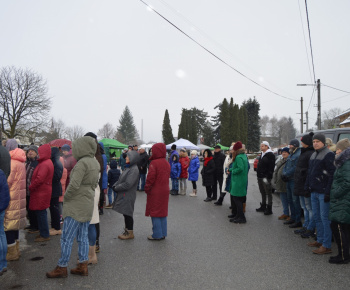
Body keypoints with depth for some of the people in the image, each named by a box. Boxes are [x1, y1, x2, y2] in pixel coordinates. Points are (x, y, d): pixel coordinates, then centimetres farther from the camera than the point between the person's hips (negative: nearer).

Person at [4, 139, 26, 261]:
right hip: (19, 198, 9)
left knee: (8, 225, 1)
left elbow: (6, 182, -17)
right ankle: (16, 250, 29)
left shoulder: (11, 162, -17)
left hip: (10, 199, -9)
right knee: (15, 224, 18)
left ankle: (11, 253, 9)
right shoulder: (20, 162, 12)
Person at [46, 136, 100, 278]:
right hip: (88, 204, 9)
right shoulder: (95, 163, 9)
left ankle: (62, 267, 12)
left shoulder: (82, 163, -19)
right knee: (83, 237, 14)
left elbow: (74, 185, -23)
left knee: (67, 237, 2)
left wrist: (66, 198, -8)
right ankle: (83, 266, 21)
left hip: (76, 206, -9)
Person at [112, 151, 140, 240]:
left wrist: (116, 188, -12)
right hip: (123, 195, 9)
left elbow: (127, 184, -24)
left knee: (127, 214, 1)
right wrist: (115, 185, -1)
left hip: (128, 196, -9)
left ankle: (130, 233, 14)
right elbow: (121, 180, 17)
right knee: (125, 214, 16)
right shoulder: (129, 168, 12)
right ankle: (127, 231, 28)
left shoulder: (134, 169, -19)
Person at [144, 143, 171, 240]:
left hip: (155, 192, -7)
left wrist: (147, 188, -7)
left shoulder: (154, 163, -18)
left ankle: (157, 235, 8)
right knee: (163, 212, 14)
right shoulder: (167, 163, 6)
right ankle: (163, 234, 22)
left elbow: (150, 178, -18)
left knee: (155, 214, 2)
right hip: (164, 191, 7)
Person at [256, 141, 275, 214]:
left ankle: (269, 209, 2)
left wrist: (267, 177, -22)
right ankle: (263, 207, 26)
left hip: (266, 178, -9)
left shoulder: (270, 155, -12)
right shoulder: (262, 154, 17)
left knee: (268, 193, -2)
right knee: (263, 193, 16)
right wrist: (258, 175, 18)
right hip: (260, 177, 9)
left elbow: (271, 167, -18)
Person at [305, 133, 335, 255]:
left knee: (325, 218, -4)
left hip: (323, 192, -9)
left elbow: (332, 174, -18)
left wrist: (328, 192, -21)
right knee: (317, 216, 15)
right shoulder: (314, 154, 15)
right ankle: (320, 240, 27)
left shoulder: (328, 155, -12)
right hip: (314, 192, 9)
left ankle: (327, 246, 2)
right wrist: (307, 186, 15)